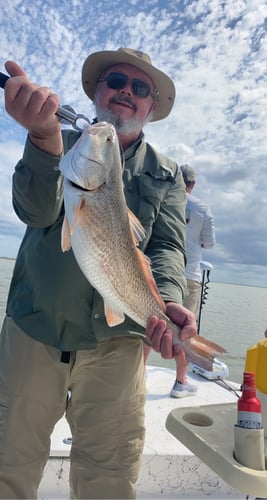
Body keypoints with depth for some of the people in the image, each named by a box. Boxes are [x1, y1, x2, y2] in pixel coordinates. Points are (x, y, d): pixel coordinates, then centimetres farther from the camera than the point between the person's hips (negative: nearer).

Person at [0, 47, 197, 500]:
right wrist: (44, 137, -33)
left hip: (115, 345, 1)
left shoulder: (166, 175, 8)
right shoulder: (64, 145, 5)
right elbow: (37, 211, -13)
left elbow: (167, 245, -4)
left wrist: (168, 301, -26)